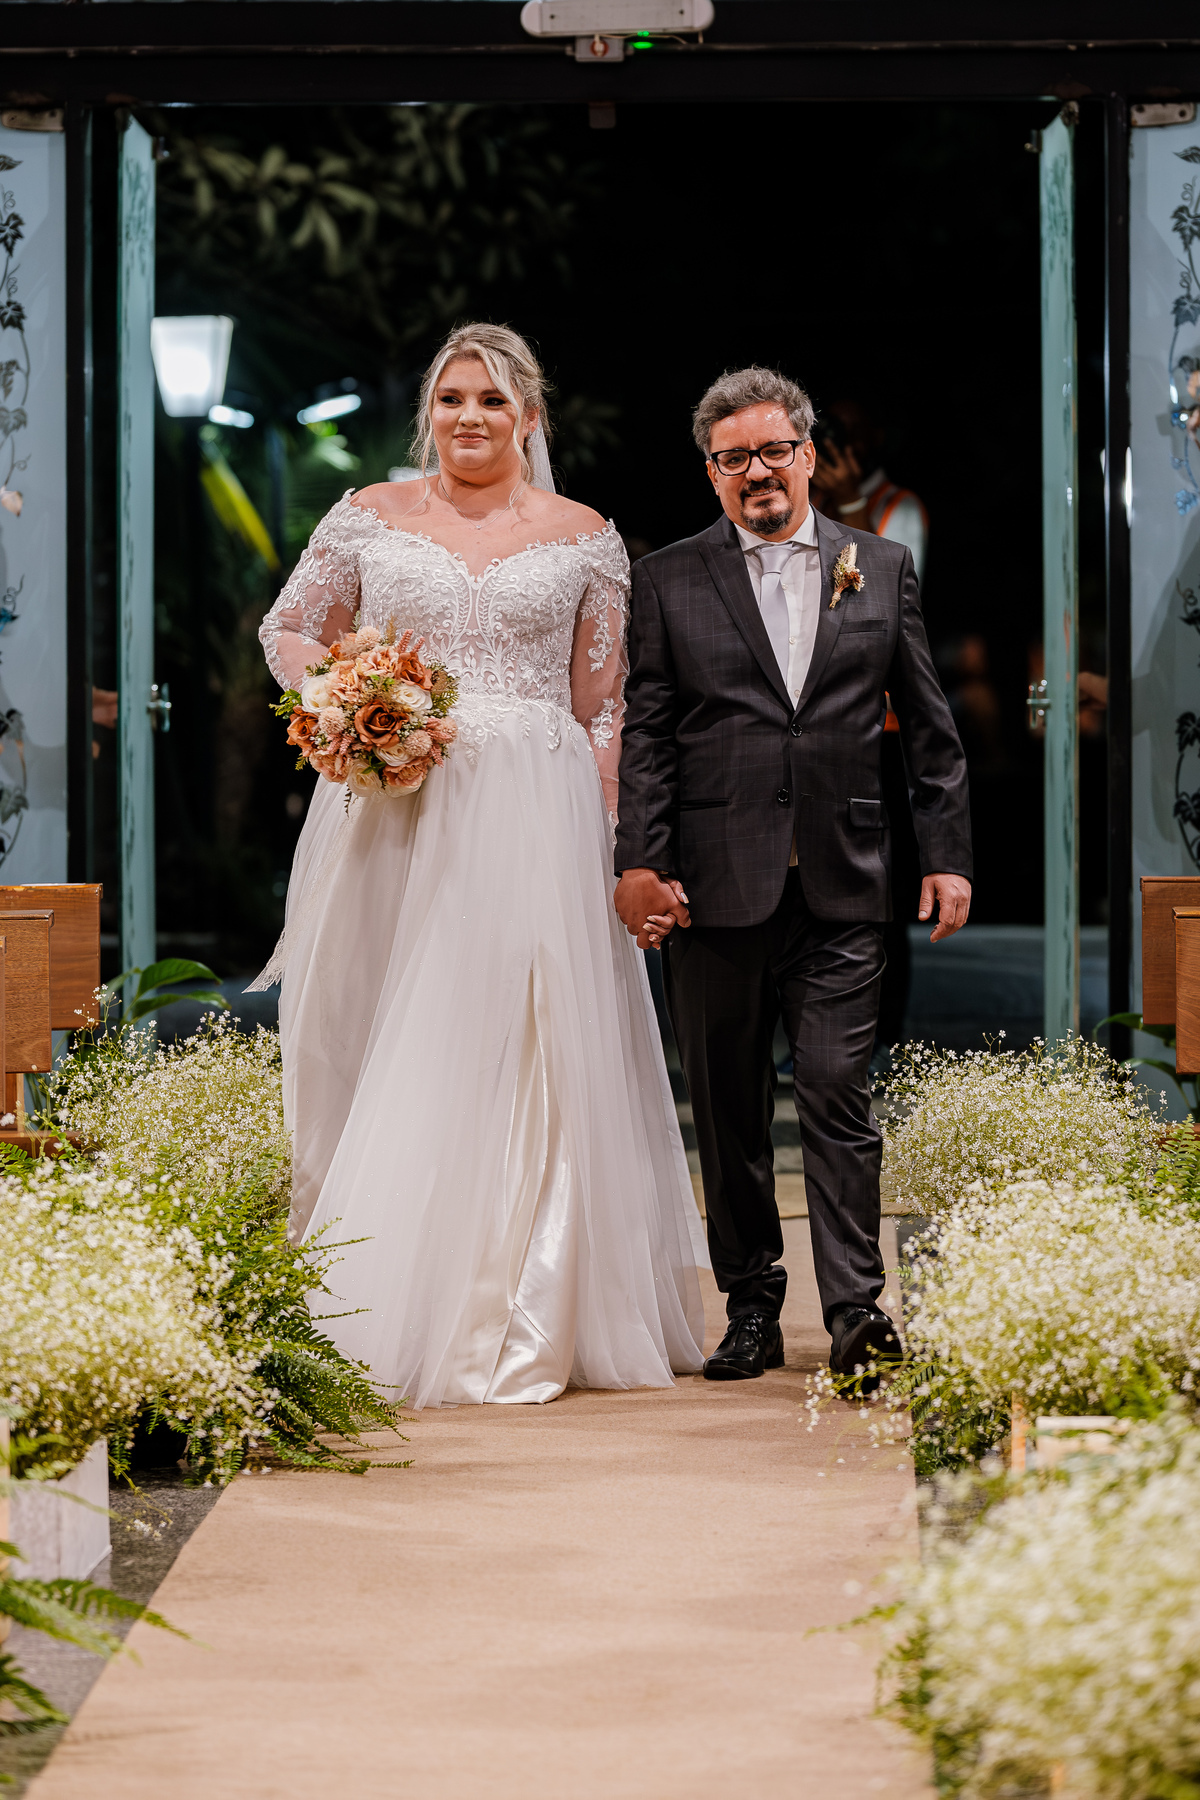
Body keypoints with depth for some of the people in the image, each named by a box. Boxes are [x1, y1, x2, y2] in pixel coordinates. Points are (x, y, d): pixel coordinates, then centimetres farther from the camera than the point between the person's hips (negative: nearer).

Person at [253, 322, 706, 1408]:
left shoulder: (585, 540, 7)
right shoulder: (370, 520, 8)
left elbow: (604, 705, 7)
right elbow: (288, 629, 18)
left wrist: (605, 844, 0)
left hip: (535, 820, -1)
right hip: (392, 818, 1)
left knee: (526, 1055, -5)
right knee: (384, 1059, 2)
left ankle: (518, 1330, 3)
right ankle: (376, 1320, 10)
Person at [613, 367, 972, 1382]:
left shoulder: (883, 568, 11)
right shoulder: (669, 581, 7)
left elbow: (929, 727, 12)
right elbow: (645, 735, 3)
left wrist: (949, 854, 6)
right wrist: (641, 861, -7)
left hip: (842, 886, 0)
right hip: (716, 885, 0)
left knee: (838, 1095, -6)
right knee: (729, 1109, 6)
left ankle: (856, 1310, -5)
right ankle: (751, 1310, 15)